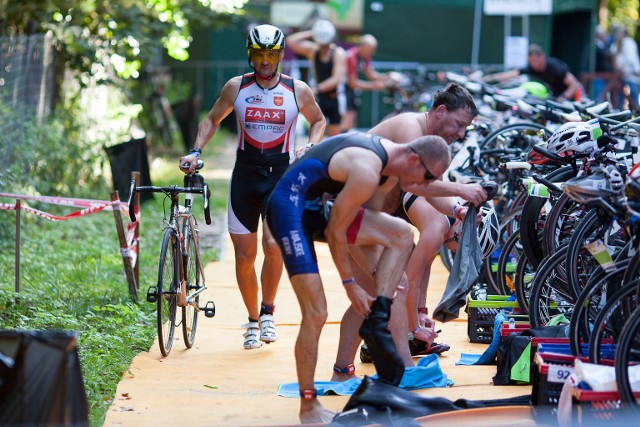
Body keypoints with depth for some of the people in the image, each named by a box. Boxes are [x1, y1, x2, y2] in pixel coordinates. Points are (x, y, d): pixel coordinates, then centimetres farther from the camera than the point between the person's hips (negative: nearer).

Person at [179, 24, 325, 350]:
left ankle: (267, 312, -1)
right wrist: (195, 151, 2)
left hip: (281, 176, -2)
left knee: (273, 244, -21)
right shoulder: (236, 87, 2)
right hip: (244, 175, 2)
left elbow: (318, 121, 16)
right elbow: (213, 119, 15)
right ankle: (252, 321, 19)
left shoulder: (298, 90, 0)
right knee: (244, 255, 2)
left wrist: (311, 148, -2)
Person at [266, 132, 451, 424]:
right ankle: (308, 407, -1)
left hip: (318, 205, 9)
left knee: (401, 233, -6)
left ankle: (377, 321, -7)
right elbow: (335, 231, -18)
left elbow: (366, 227, 14)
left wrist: (380, 276, 14)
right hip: (290, 206, -9)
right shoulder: (368, 172, -25)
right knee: (316, 314, -12)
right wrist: (350, 284, -9)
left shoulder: (386, 154, 4)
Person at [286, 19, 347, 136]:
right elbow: (291, 41, -11)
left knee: (334, 133, 6)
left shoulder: (339, 53, -15)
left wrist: (317, 89, -33)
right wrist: (310, 34, -15)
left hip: (335, 98, -3)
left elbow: (336, 79, -24)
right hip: (320, 97, 3)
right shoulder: (313, 50, -3)